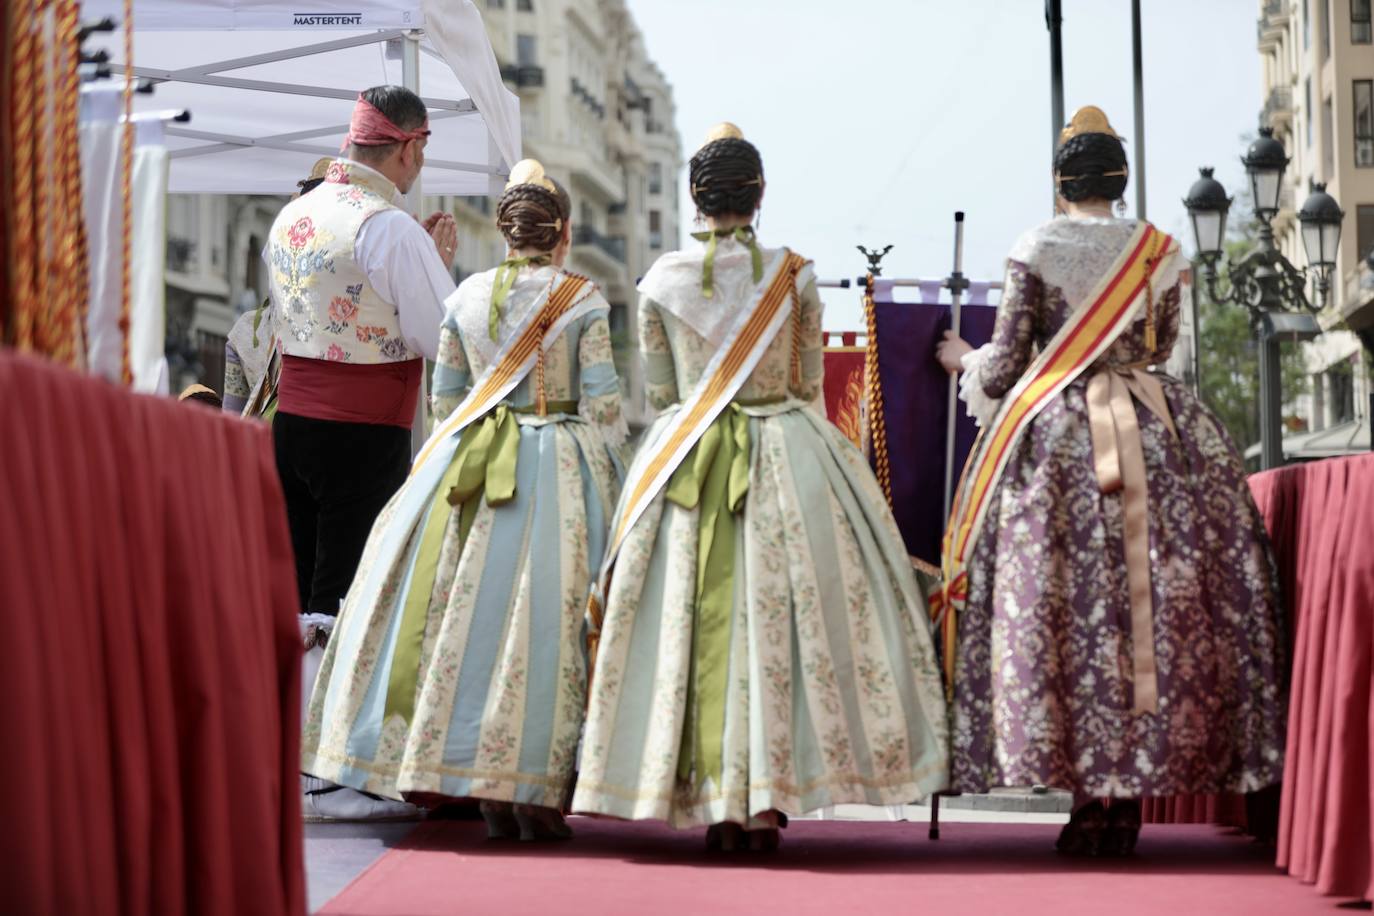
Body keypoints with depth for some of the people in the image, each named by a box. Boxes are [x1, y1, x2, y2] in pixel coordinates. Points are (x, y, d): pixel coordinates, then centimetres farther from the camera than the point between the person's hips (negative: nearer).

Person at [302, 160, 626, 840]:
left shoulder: (468, 295, 6)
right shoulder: (583, 299, -5)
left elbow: (445, 394, 11)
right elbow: (602, 402, -7)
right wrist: (608, 474, 5)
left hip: (471, 463, 3)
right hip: (560, 474, -3)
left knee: (468, 608, 8)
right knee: (543, 616, -1)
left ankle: (485, 793, 10)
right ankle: (532, 792, -3)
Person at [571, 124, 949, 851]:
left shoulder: (662, 280, 0)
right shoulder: (793, 276, -2)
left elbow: (660, 390, 7)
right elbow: (810, 382, 6)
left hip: (685, 461, 1)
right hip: (787, 458, -1)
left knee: (698, 621, 4)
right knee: (778, 615, 1)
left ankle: (716, 805, 4)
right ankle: (768, 799, -1)